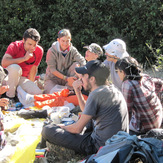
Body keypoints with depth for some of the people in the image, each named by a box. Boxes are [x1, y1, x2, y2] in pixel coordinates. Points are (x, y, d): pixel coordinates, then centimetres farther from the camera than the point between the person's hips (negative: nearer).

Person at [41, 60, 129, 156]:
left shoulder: (97, 94, -15)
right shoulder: (114, 90, 12)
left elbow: (78, 129, -11)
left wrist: (62, 127, 8)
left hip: (99, 147, -10)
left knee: (48, 129, -10)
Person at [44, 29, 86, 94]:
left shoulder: (73, 50, -6)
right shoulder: (52, 51, -14)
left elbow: (83, 61, -18)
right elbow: (52, 69, -16)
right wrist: (66, 78, -24)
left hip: (67, 77, 3)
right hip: (53, 78, -3)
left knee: (76, 64, -22)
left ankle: (69, 89, -17)